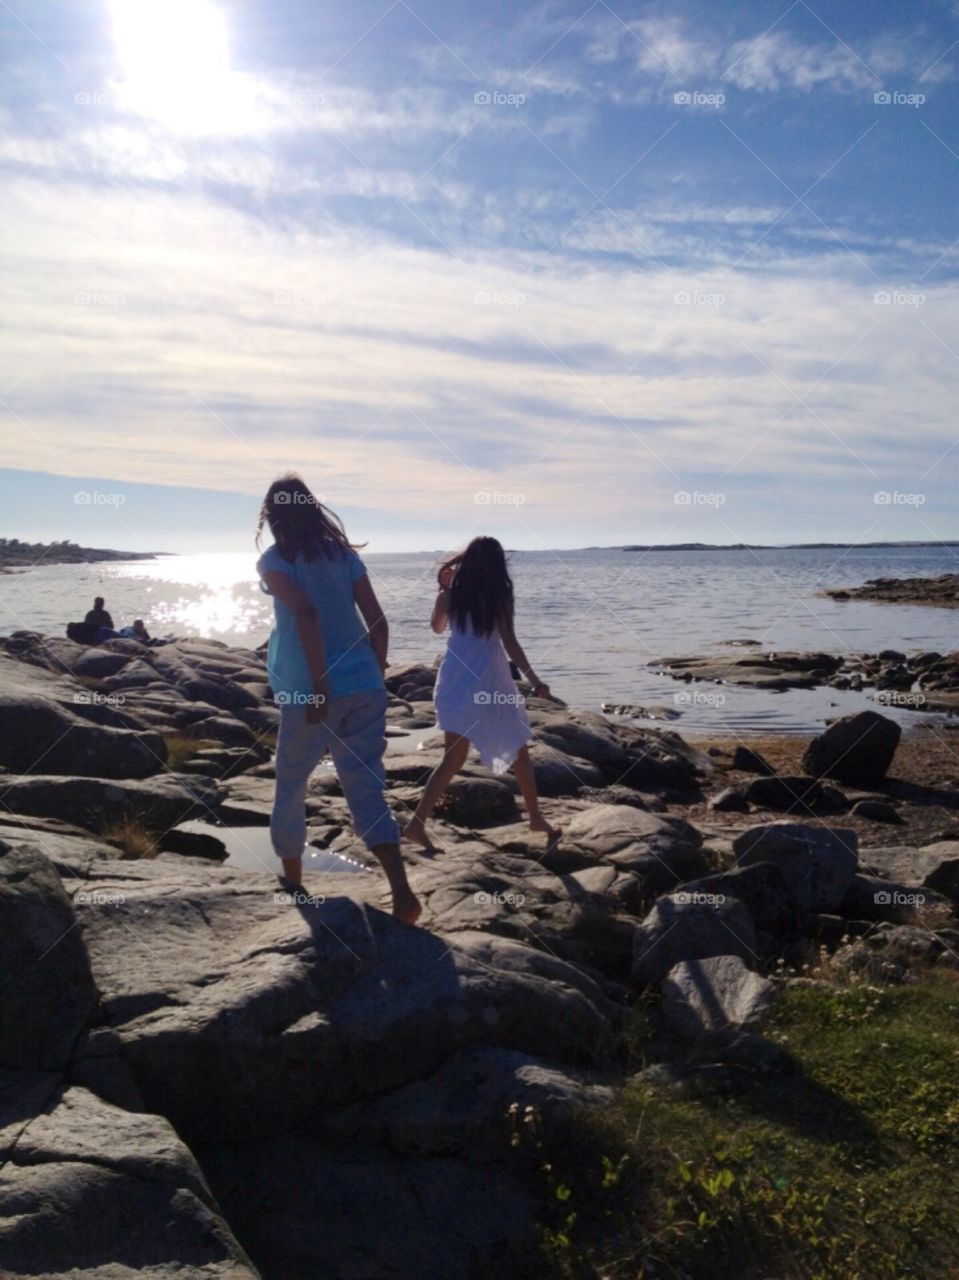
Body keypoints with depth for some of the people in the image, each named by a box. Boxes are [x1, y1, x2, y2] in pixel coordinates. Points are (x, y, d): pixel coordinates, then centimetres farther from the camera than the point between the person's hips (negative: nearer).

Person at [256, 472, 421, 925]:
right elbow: (378, 622, 7)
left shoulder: (274, 560, -2)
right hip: (365, 686, 4)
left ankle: (291, 876, 35)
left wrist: (319, 688, -17)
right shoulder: (344, 553, 12)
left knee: (290, 785, 18)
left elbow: (306, 613, -19)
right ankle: (402, 892, -11)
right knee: (367, 789, 4)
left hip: (311, 691, -4)